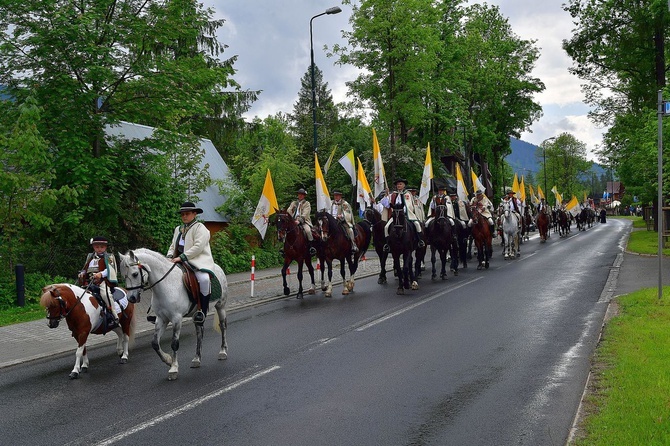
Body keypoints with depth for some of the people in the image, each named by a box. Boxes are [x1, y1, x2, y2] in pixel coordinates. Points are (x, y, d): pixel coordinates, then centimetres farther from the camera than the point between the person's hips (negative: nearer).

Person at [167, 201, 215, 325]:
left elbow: (198, 247, -15)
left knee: (204, 279, -35)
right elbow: (173, 246, 25)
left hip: (198, 261, -7)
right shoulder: (178, 229, 23)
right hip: (180, 262, 7)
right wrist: (169, 257, 3)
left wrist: (181, 257, -19)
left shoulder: (200, 228, -2)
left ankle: (202, 311, -26)